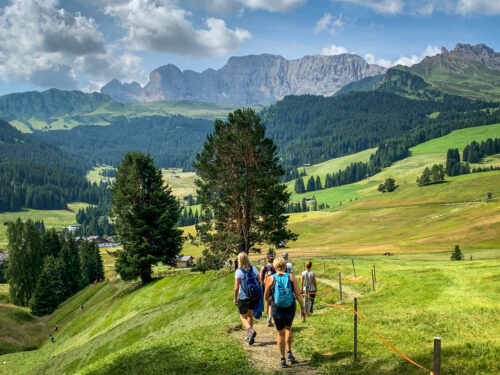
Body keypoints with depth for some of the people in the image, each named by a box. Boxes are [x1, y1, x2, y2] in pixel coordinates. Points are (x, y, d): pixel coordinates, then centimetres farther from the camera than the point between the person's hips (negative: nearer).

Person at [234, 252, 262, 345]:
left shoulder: (239, 271, -13)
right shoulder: (253, 269, 0)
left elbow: (236, 287, -15)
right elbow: (259, 282, 1)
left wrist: (235, 298, -4)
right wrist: (258, 293, 12)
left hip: (243, 297, -5)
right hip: (255, 296, 5)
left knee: (243, 317, 9)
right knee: (249, 315, 22)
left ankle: (250, 330, -17)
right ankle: (249, 336, 23)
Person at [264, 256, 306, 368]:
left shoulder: (271, 279, -7)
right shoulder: (291, 277, -6)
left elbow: (266, 297, -1)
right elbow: (298, 294, -9)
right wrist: (303, 309, -3)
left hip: (277, 310, -1)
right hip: (290, 309, 1)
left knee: (281, 333, 13)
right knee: (288, 328, 27)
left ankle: (282, 359, 16)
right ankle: (289, 353, 25)